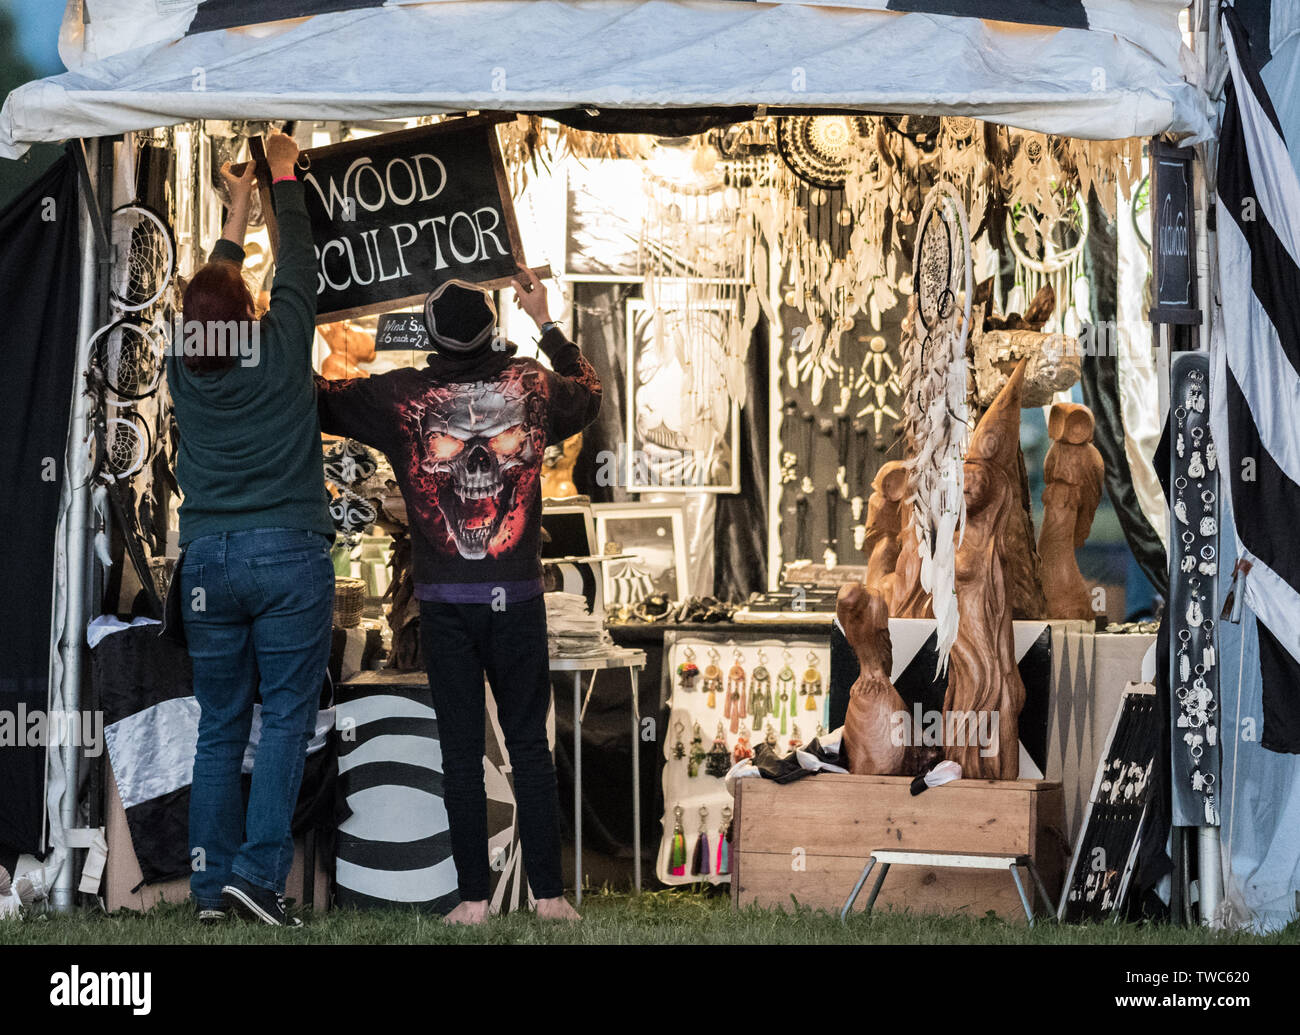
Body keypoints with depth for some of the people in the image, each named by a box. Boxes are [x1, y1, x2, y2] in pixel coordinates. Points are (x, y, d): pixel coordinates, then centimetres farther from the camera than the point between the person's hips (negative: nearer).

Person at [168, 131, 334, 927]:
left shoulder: (185, 369, 3)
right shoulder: (280, 352, -6)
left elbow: (210, 294, 22)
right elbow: (299, 265, 9)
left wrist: (239, 206, 33)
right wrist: (283, 176, 23)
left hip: (208, 557, 4)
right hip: (288, 555, -4)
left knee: (219, 729, 7)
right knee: (286, 720, -3)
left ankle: (212, 886, 5)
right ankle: (257, 872, -13)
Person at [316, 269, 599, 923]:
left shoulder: (403, 396, -5)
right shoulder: (529, 385, 2)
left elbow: (317, 400, 6)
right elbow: (587, 397, 24)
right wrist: (546, 323, 32)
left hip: (445, 602, -1)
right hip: (517, 598, 1)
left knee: (461, 750, 4)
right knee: (529, 746, 6)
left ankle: (474, 896, 4)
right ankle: (549, 893, 5)